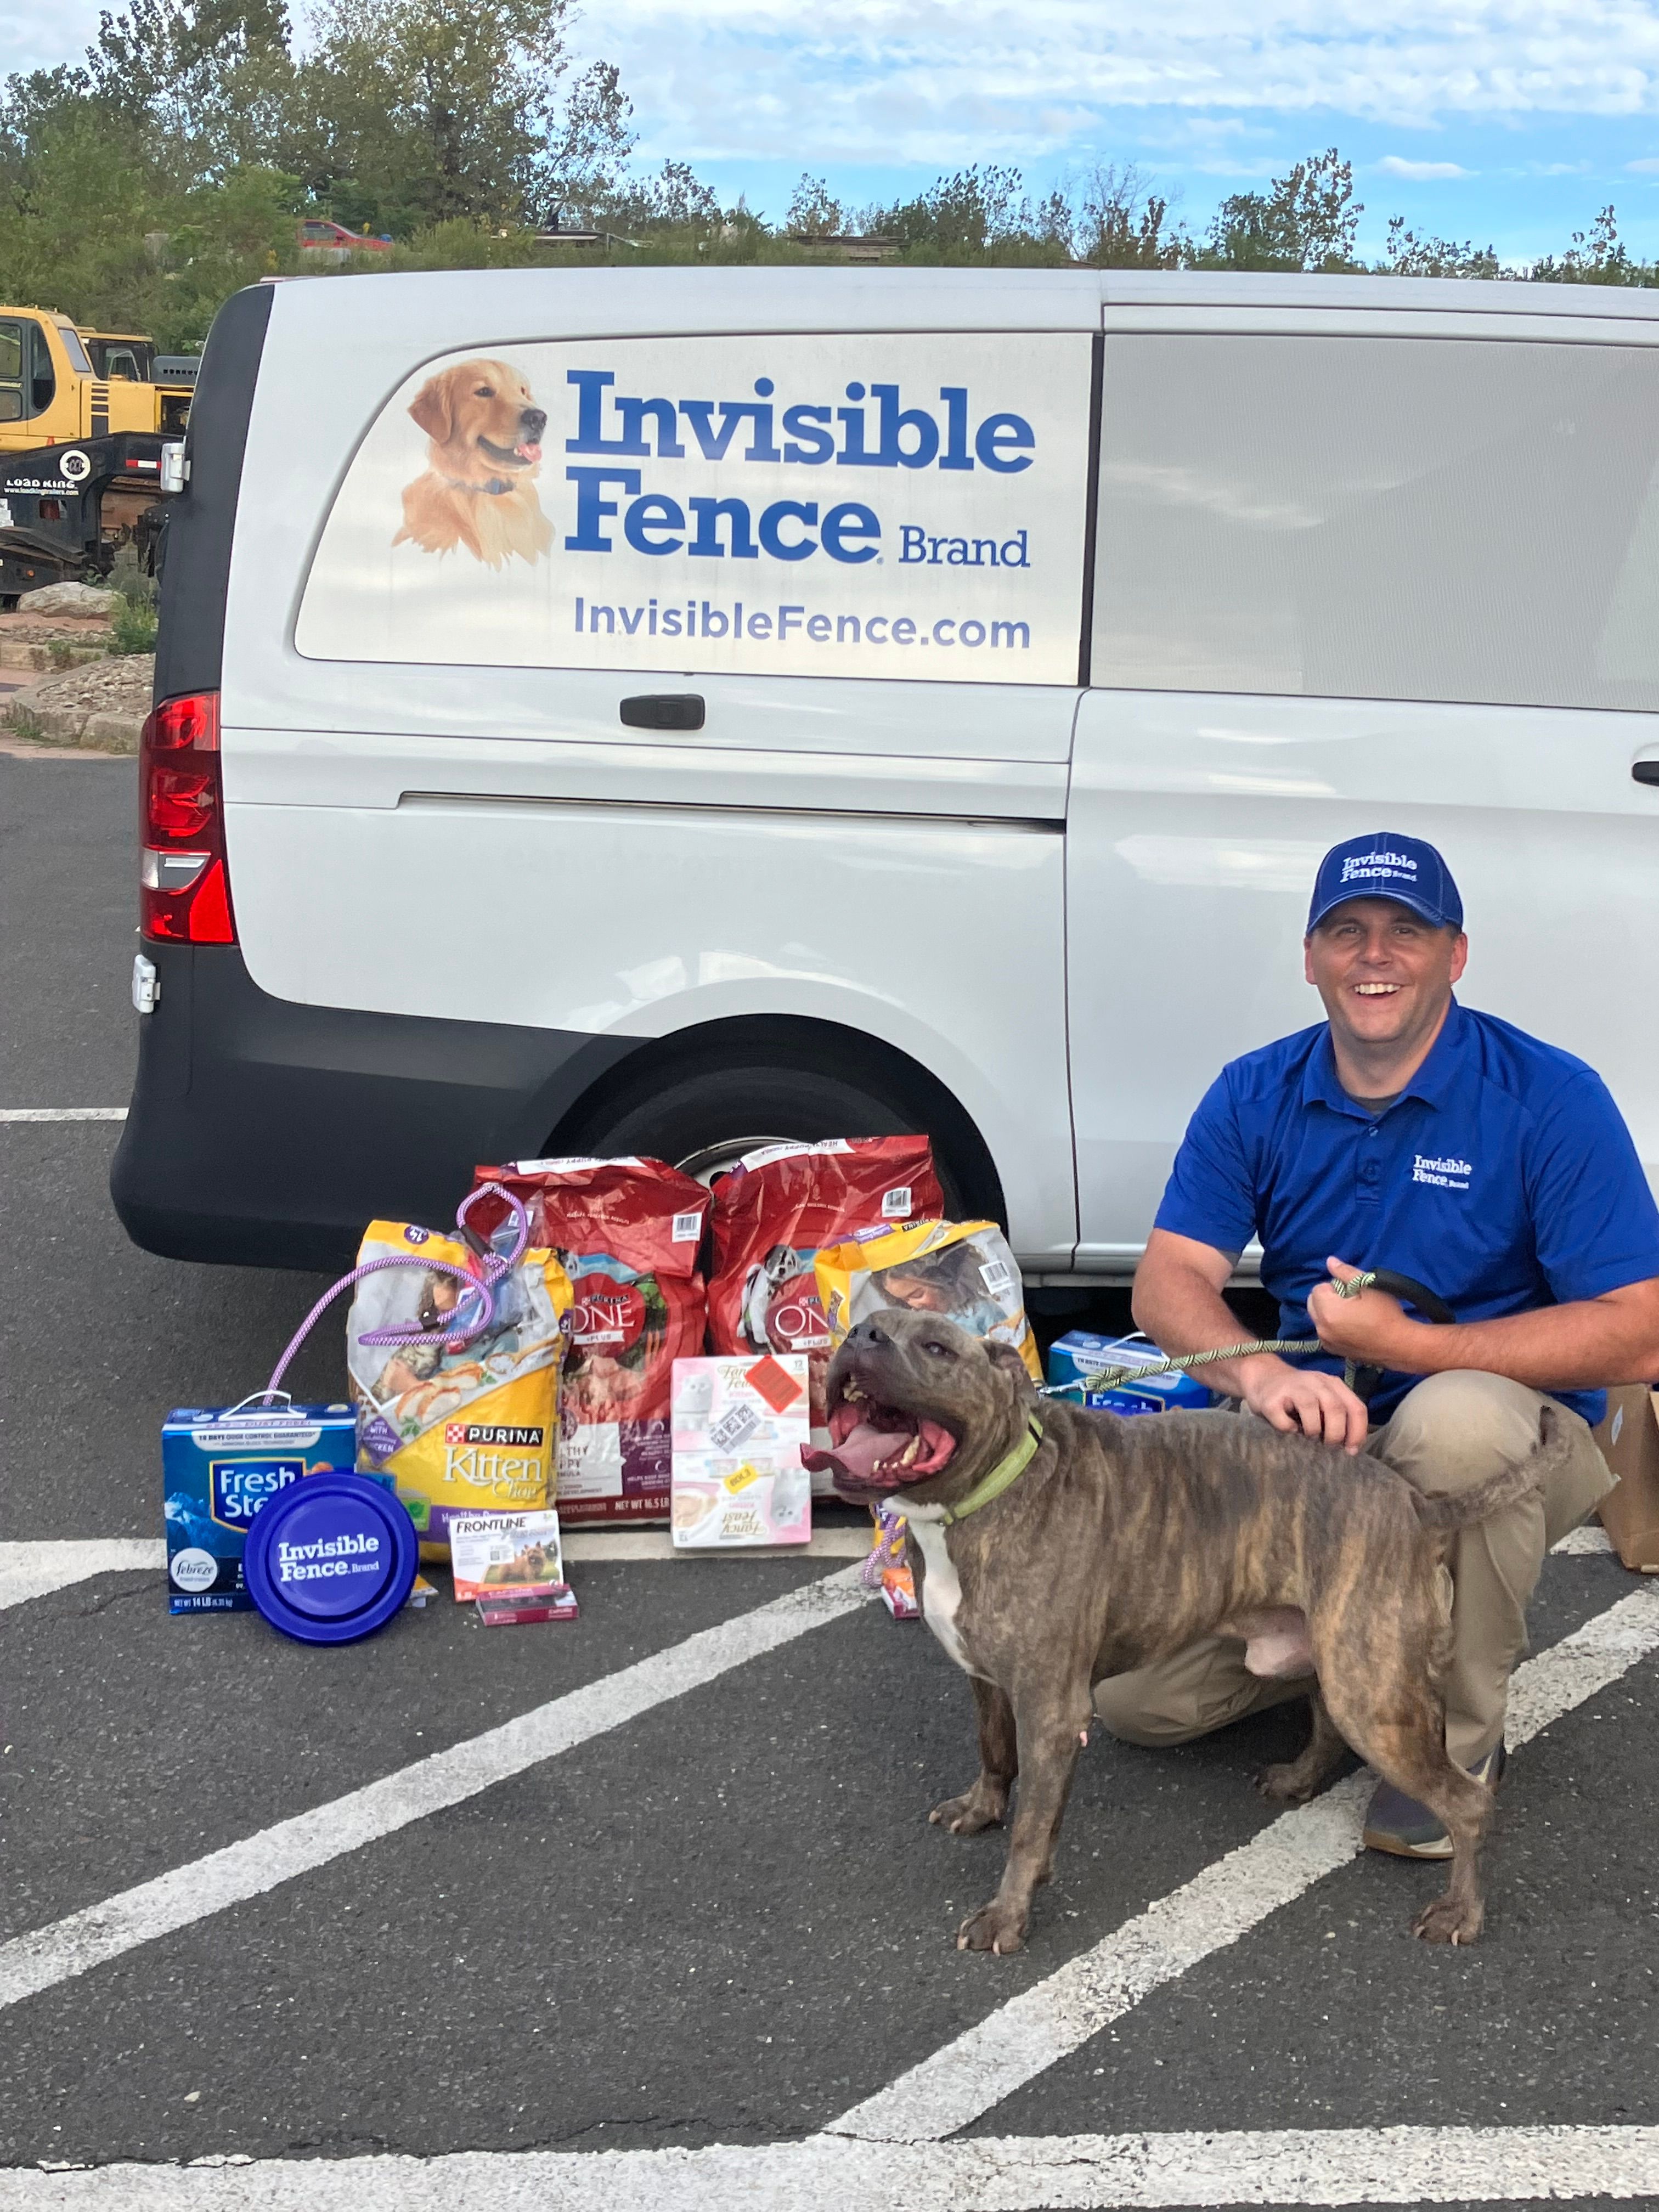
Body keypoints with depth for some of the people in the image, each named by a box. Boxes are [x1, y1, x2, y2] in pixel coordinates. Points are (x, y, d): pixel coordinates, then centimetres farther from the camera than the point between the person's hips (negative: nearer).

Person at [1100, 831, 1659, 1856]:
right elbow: (1170, 1280, -9)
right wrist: (1262, 1373, -32)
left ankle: (1460, 1736, -18)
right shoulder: (1256, 1096, -1)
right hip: (1320, 1441, 4)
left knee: (1455, 1415, -41)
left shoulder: (1550, 1099, -14)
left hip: (1516, 1444, -3)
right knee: (1134, 1695, -8)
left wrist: (1405, 1346, -26)